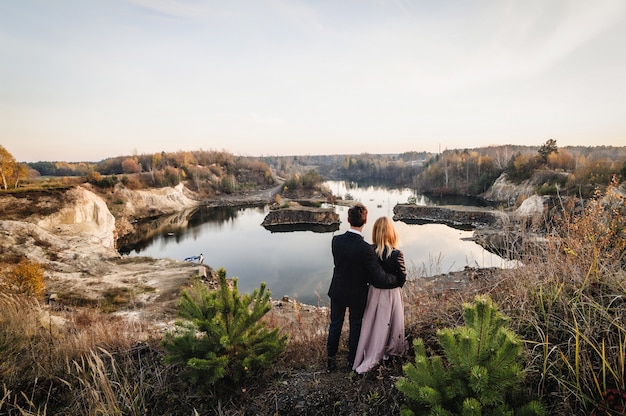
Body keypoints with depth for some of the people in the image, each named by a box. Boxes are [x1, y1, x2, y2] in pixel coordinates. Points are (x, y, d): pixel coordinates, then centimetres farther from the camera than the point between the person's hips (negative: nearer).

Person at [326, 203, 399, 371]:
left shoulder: (336, 240, -16)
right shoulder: (365, 249, -31)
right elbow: (380, 279, -28)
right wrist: (397, 279, -6)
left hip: (337, 291, 4)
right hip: (356, 295, -3)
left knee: (335, 325, 21)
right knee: (355, 327, 20)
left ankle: (331, 359, 38)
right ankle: (352, 361, 39)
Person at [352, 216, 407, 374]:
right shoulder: (397, 254, -23)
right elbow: (402, 277, -12)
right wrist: (396, 286, 7)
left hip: (374, 292, 3)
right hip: (391, 294, -3)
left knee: (372, 322, 19)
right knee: (386, 323, 17)